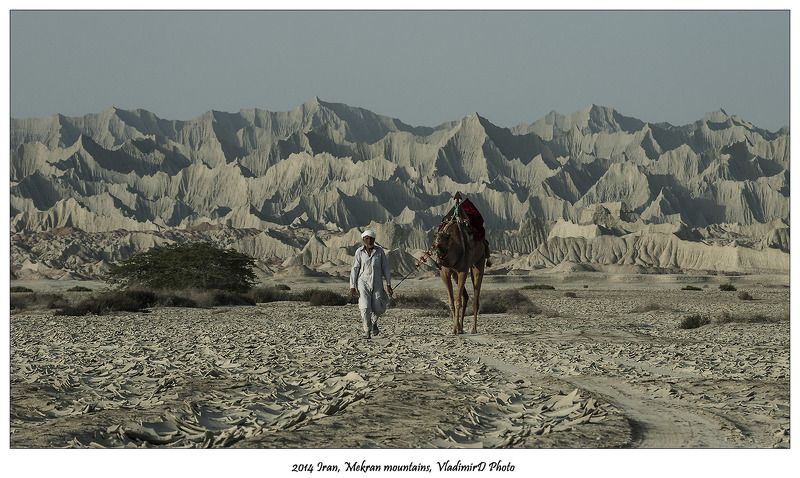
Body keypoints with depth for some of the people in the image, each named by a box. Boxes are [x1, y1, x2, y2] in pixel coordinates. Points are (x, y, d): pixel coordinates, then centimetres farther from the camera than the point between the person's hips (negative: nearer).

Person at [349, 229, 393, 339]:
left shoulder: (379, 251, 0)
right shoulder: (359, 252, -2)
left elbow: (386, 268, 4)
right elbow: (355, 269, 0)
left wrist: (389, 284, 2)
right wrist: (352, 286, -4)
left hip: (377, 283, 1)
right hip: (363, 282, -1)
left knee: (378, 309, -4)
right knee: (365, 307, -13)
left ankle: (373, 321, 30)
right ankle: (367, 331, 0)